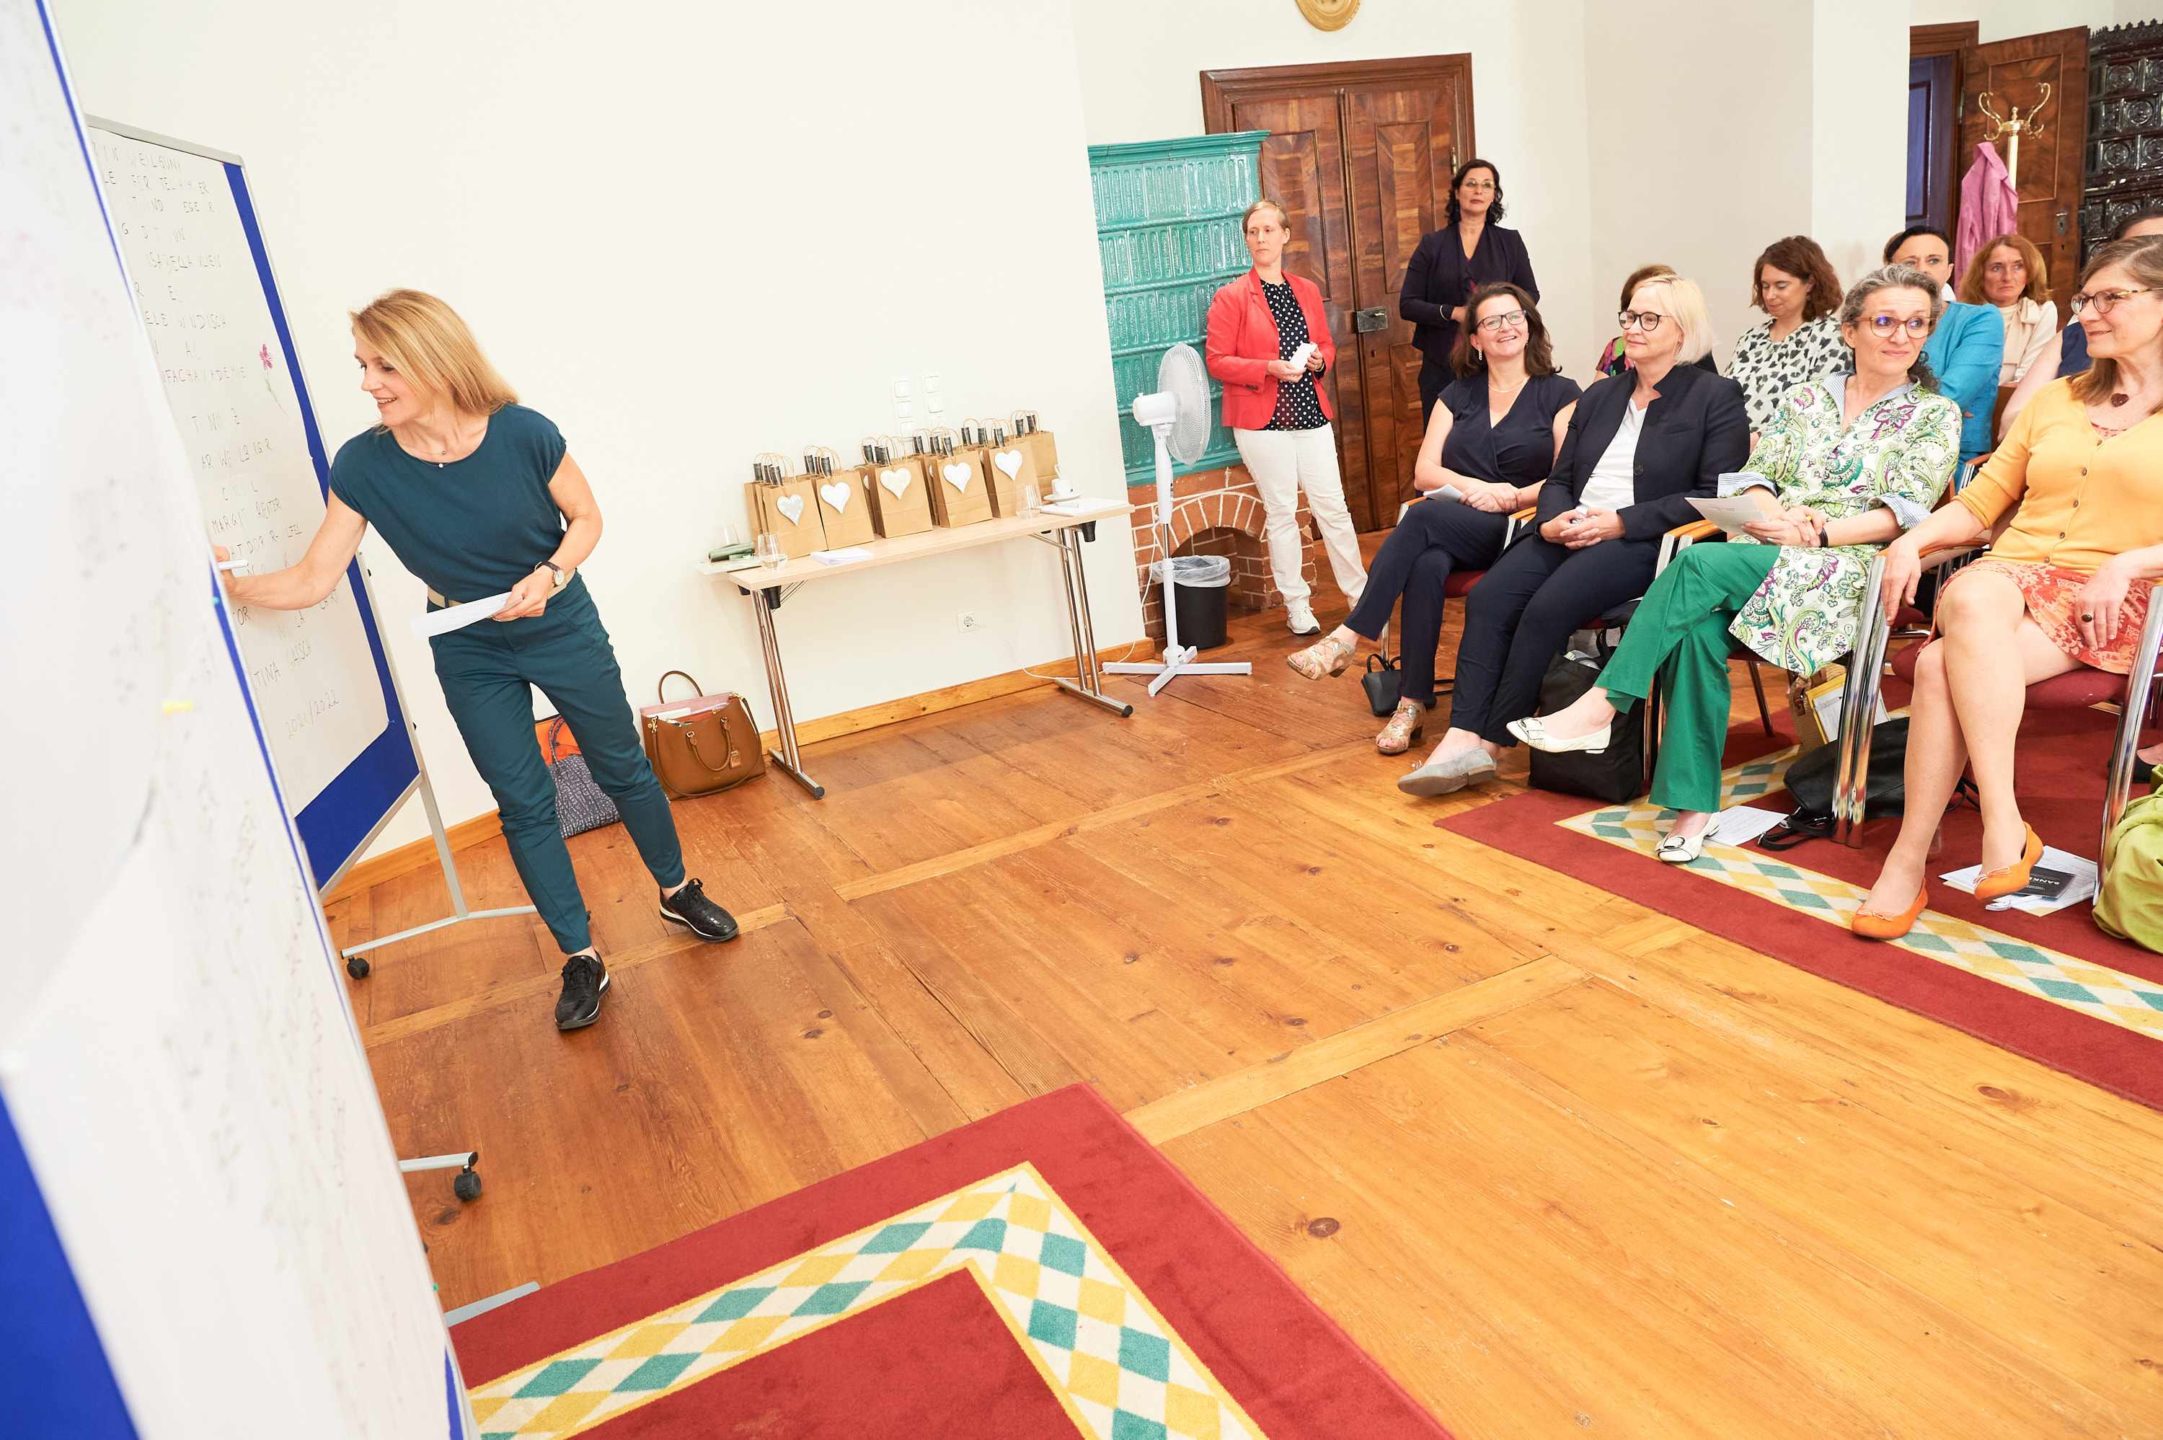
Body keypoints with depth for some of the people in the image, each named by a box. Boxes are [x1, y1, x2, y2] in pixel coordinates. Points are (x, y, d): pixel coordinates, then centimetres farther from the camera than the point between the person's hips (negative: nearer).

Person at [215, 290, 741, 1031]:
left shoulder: (524, 434, -22)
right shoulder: (364, 465, -17)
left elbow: (585, 518, -8)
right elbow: (314, 579, -14)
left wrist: (549, 576, -24)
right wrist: (231, 585, -30)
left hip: (562, 629, -1)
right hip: (469, 654, 1)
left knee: (622, 769, 12)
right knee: (524, 805, 6)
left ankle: (678, 892, 36)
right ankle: (580, 960, 21)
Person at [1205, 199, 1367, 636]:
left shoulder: (1307, 290, 12)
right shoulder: (1231, 297, -3)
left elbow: (1327, 344, 20)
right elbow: (1217, 361, -7)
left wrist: (1319, 360, -3)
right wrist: (1270, 368, -19)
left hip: (1310, 414, 4)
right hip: (1262, 420, -4)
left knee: (1333, 506, 5)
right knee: (1281, 512, 3)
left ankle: (1361, 595, 16)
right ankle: (1296, 605, 14)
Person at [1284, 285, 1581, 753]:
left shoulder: (1559, 393, 9)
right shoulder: (1458, 395, 20)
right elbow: (1425, 472, 9)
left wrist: (1511, 497, -15)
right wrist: (1472, 487, -10)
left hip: (1521, 531, -3)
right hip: (1454, 529, 3)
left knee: (1425, 516, -33)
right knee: (1426, 565, -34)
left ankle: (1349, 637, -33)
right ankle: (1414, 702, -33)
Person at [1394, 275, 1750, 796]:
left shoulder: (1716, 396, 4)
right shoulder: (1600, 396, 23)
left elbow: (1715, 495, -6)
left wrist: (1621, 521, -14)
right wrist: (1555, 519, -4)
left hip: (1643, 541, -6)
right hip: (1570, 533, 6)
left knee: (1547, 609, -30)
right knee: (1486, 598, -22)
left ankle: (1492, 741, -18)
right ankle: (1463, 739, -29)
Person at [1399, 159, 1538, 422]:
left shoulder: (1510, 242, 11)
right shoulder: (1431, 245, 7)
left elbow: (1531, 294, 13)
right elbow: (1406, 305, 1)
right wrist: (1454, 313, -14)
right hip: (1442, 366, -1)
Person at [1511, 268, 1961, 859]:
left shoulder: (1936, 414, 11)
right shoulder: (1805, 398, 22)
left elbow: (1905, 511, -1)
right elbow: (1755, 475, 14)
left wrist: (1817, 532, -14)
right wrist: (1774, 513, -9)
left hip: (1847, 568, -3)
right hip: (1764, 556, 3)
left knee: (1700, 562, -33)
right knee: (1699, 626, -33)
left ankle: (1600, 708, -31)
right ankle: (1692, 803, -30)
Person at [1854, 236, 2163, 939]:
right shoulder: (2055, 400, 25)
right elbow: (1980, 502, 18)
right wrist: (1913, 539, 0)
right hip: (2016, 575, 4)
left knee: (1942, 664, -35)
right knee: (1969, 596, -36)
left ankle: (1910, 859, -29)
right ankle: (2003, 827, -36)